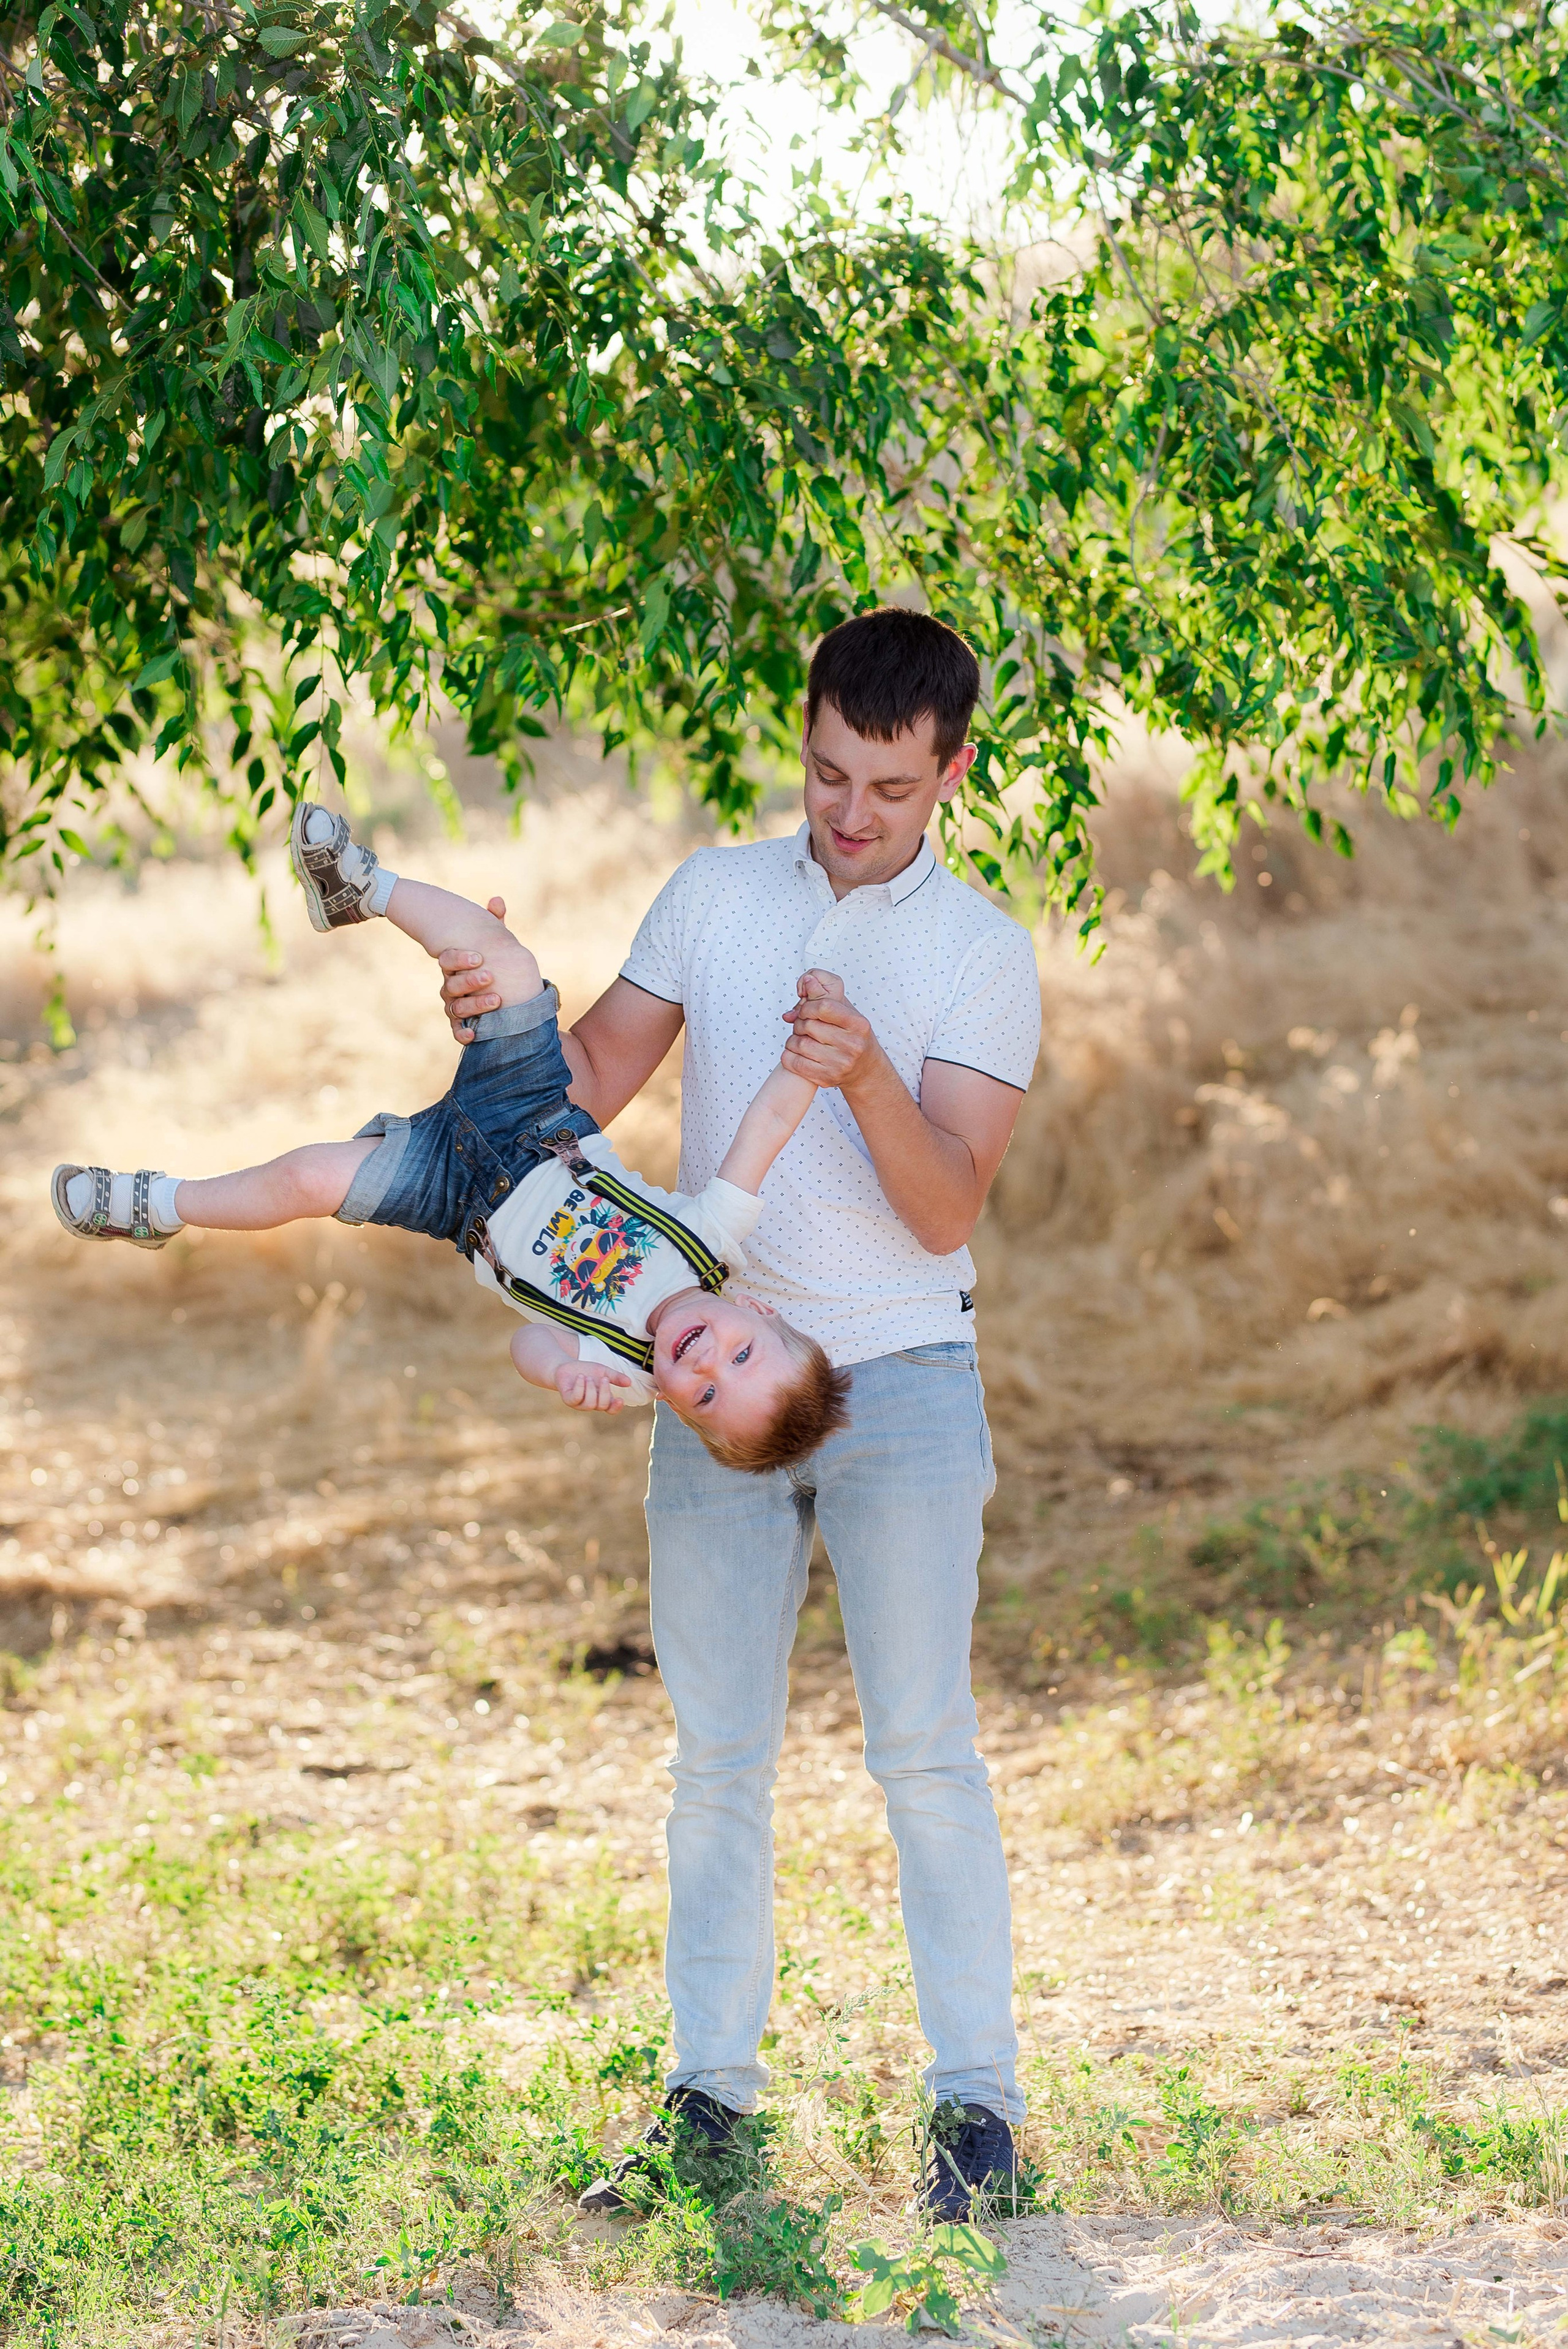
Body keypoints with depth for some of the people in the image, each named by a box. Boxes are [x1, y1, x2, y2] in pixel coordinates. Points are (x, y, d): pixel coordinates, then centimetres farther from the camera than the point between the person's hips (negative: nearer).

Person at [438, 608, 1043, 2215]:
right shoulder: (714, 895, 8)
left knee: (924, 1748, -4)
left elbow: (947, 1208, -10)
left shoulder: (983, 951, -2)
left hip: (902, 1386, -3)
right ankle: (708, 2095, 13)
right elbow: (591, 1084, 7)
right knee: (716, 1751, 6)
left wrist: (871, 1079, -27)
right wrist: (501, 1008, -13)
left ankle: (975, 2098, 3)